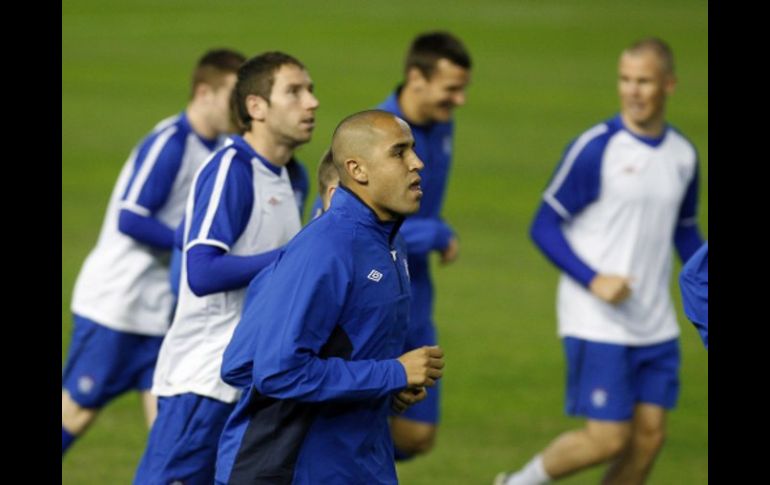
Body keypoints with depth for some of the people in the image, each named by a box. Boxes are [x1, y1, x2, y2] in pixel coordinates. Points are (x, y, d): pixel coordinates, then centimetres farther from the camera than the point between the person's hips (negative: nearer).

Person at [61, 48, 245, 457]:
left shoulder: (214, 150, 7)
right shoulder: (169, 143, -18)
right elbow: (129, 219, -21)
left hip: (163, 311, 8)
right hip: (114, 303, -8)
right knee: (79, 409, 1)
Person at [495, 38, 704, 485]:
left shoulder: (683, 156, 7)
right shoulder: (596, 149, -11)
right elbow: (545, 227, -8)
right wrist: (594, 280, -19)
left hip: (656, 327, 6)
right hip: (598, 325, -6)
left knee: (649, 436, 2)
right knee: (607, 438, -8)